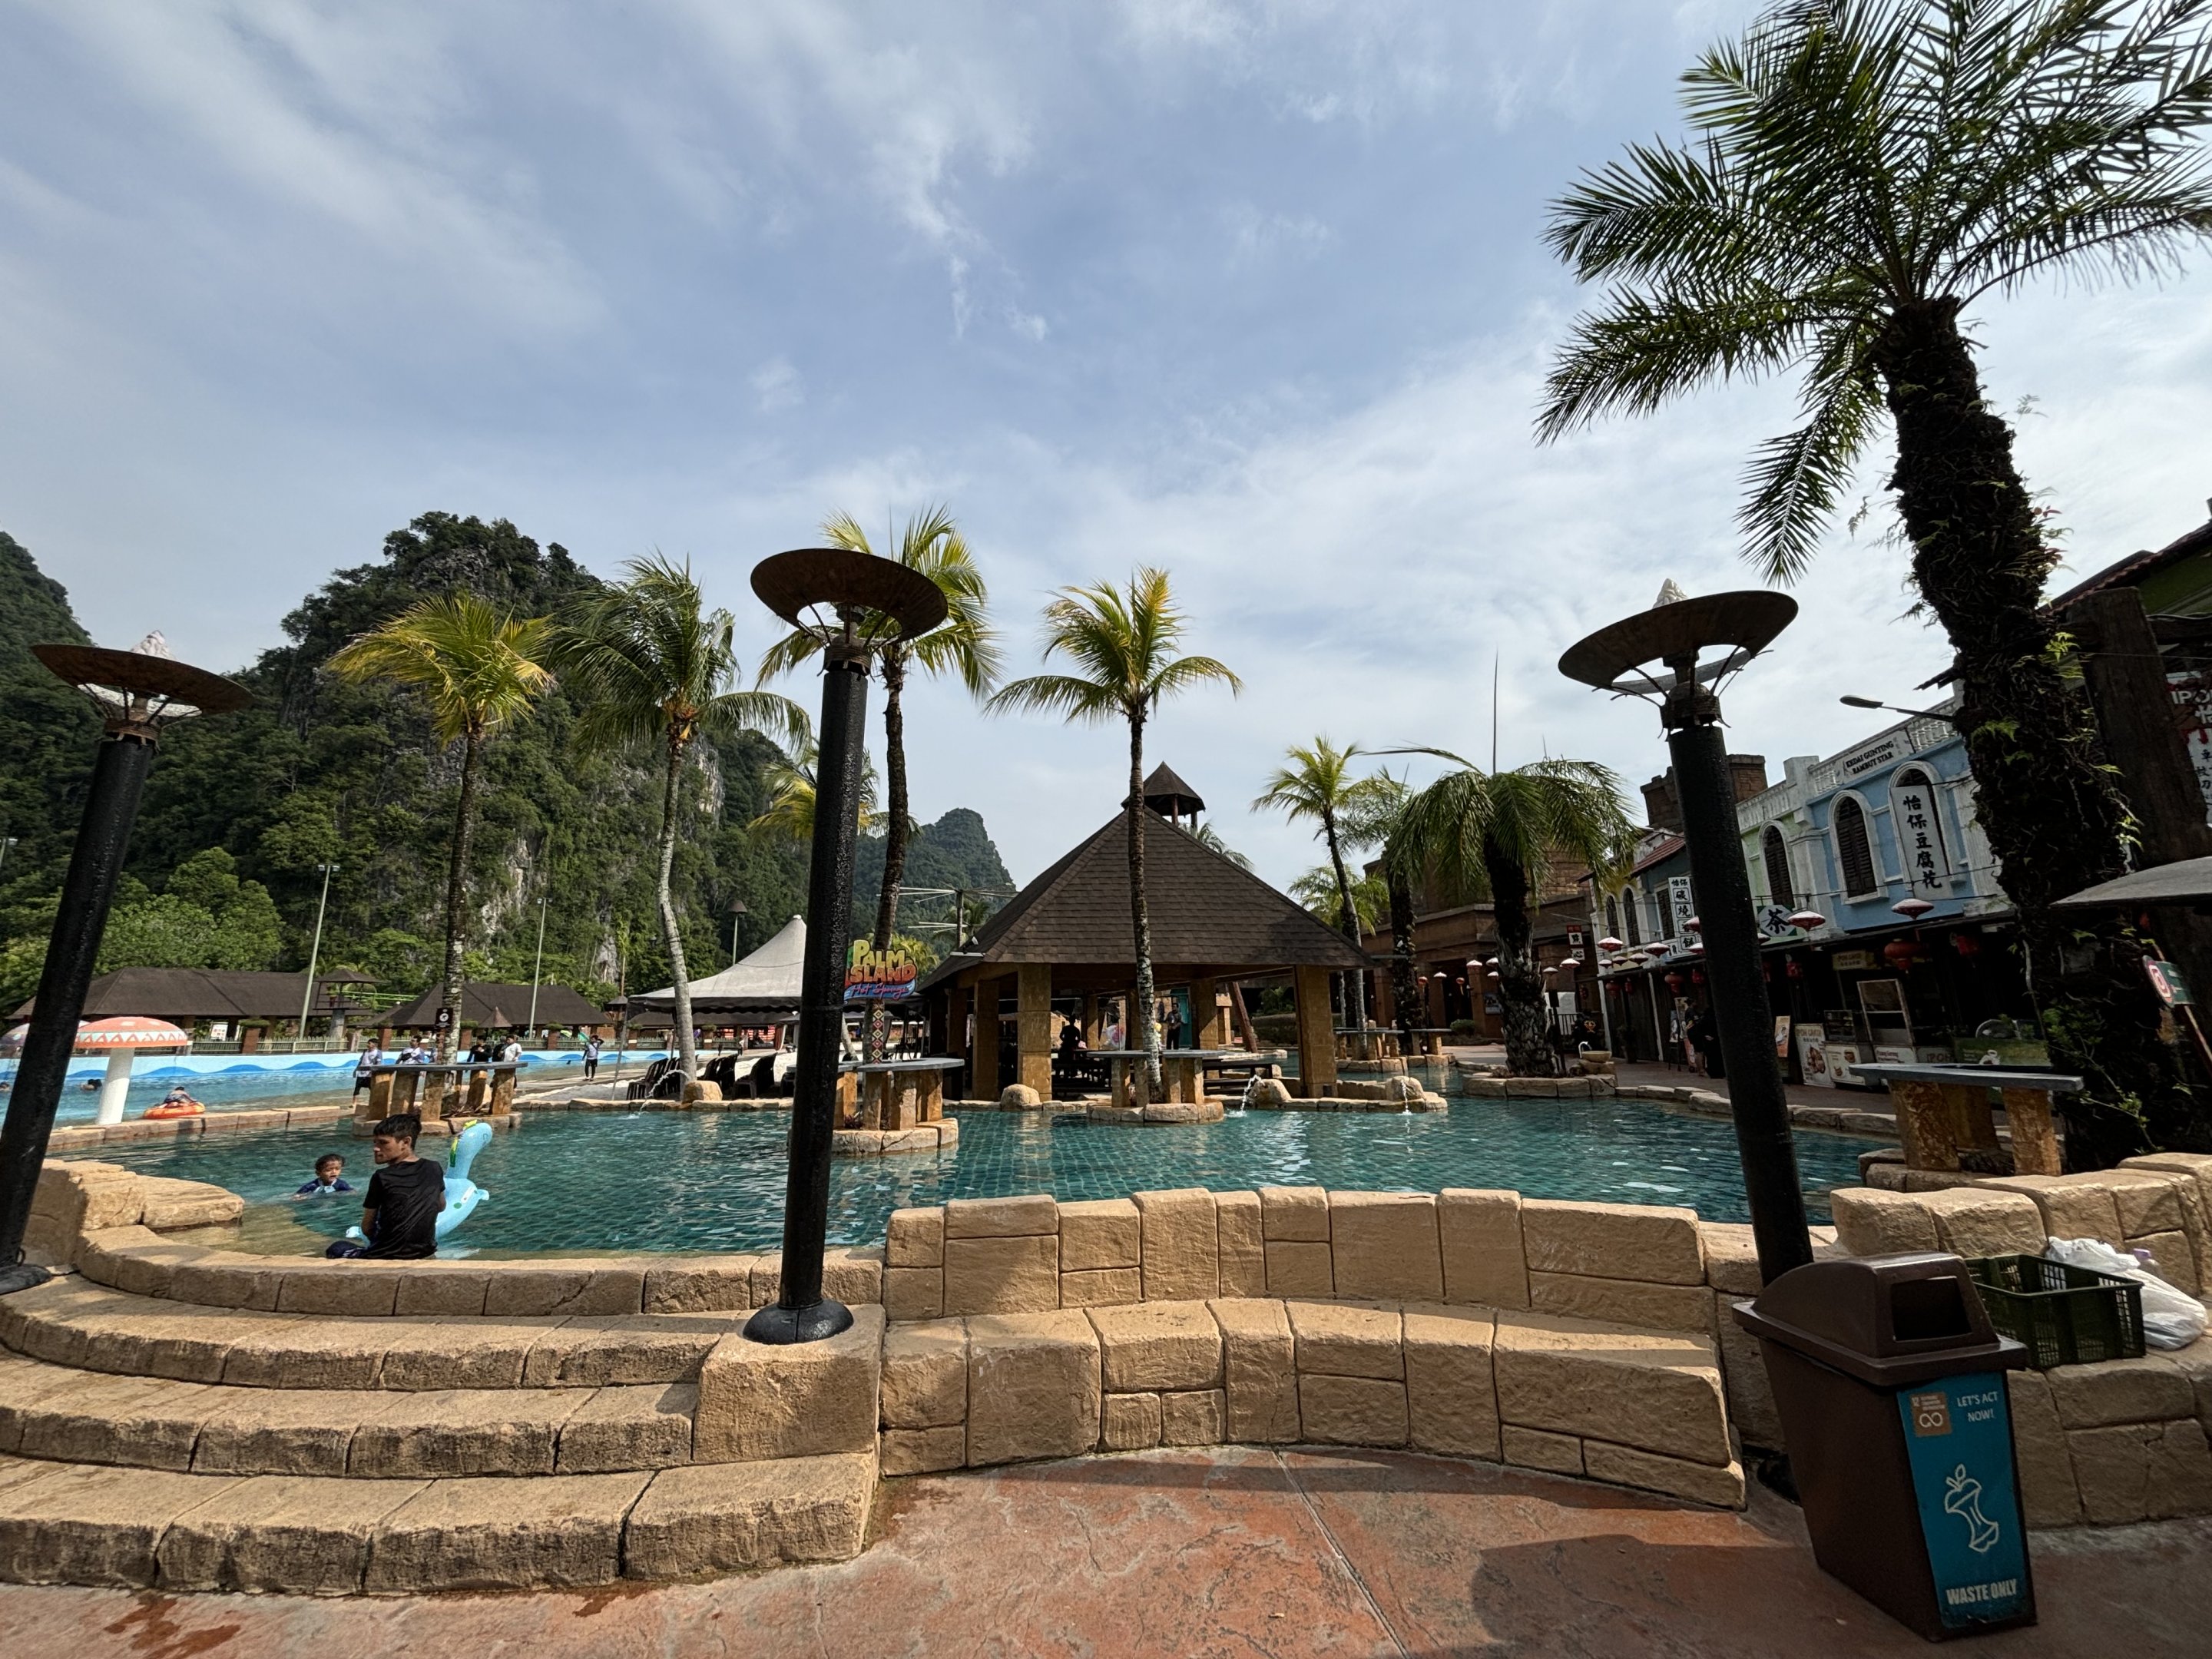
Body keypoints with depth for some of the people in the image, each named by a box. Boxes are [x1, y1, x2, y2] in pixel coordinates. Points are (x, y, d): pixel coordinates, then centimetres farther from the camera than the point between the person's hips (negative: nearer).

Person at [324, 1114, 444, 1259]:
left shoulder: (382, 1177, -13)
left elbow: (367, 1228, -1)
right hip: (425, 1251, 4)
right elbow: (441, 1206, 14)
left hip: (386, 1257, -4)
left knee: (337, 1248, 26)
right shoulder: (435, 1169, -2)